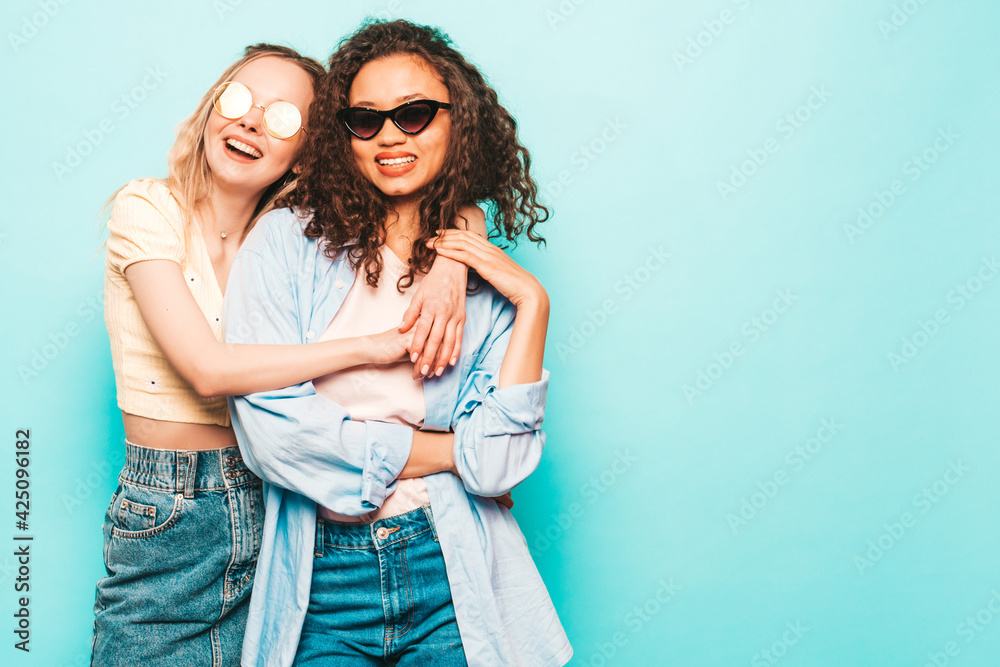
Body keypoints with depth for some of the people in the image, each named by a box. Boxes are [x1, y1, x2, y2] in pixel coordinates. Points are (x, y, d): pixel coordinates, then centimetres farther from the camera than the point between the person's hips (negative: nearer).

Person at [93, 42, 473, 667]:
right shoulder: (147, 208, -8)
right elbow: (207, 368, -20)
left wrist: (450, 267, -19)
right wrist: (371, 345, -23)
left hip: (272, 509, 3)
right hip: (164, 521, -2)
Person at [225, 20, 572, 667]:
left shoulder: (488, 278, 0)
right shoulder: (287, 241, -4)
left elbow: (497, 465, -9)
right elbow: (269, 427, -14)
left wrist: (533, 305, -12)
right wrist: (446, 450, -7)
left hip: (453, 579, 1)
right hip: (322, 588, -1)